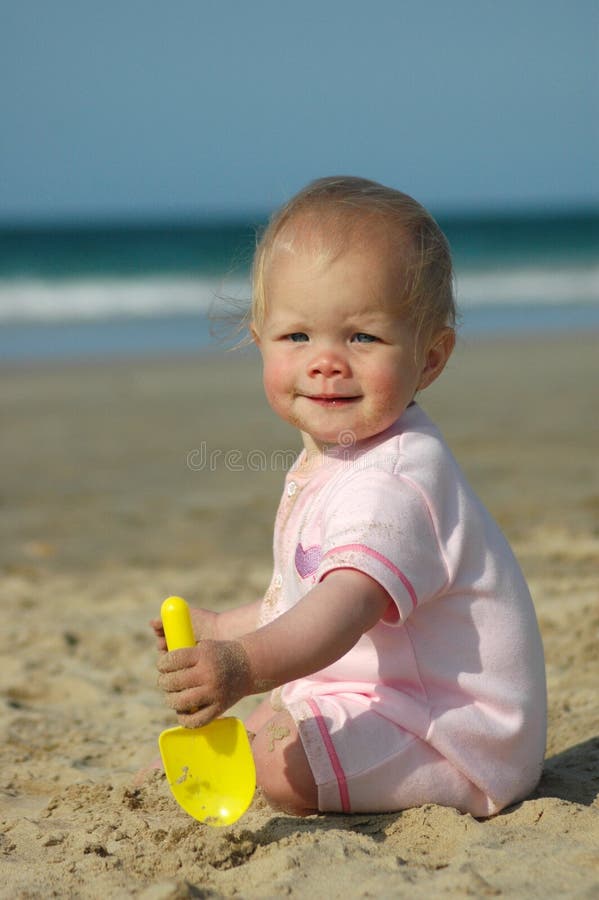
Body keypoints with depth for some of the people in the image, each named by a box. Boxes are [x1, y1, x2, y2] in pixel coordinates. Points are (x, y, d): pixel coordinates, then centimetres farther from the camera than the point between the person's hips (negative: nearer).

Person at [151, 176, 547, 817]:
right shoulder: (327, 463, 10)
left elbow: (352, 603, -42)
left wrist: (248, 665, -57)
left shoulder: (392, 481, -25)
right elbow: (313, 599, 23)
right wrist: (221, 630, 26)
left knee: (281, 762, -26)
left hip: (458, 739, -11)